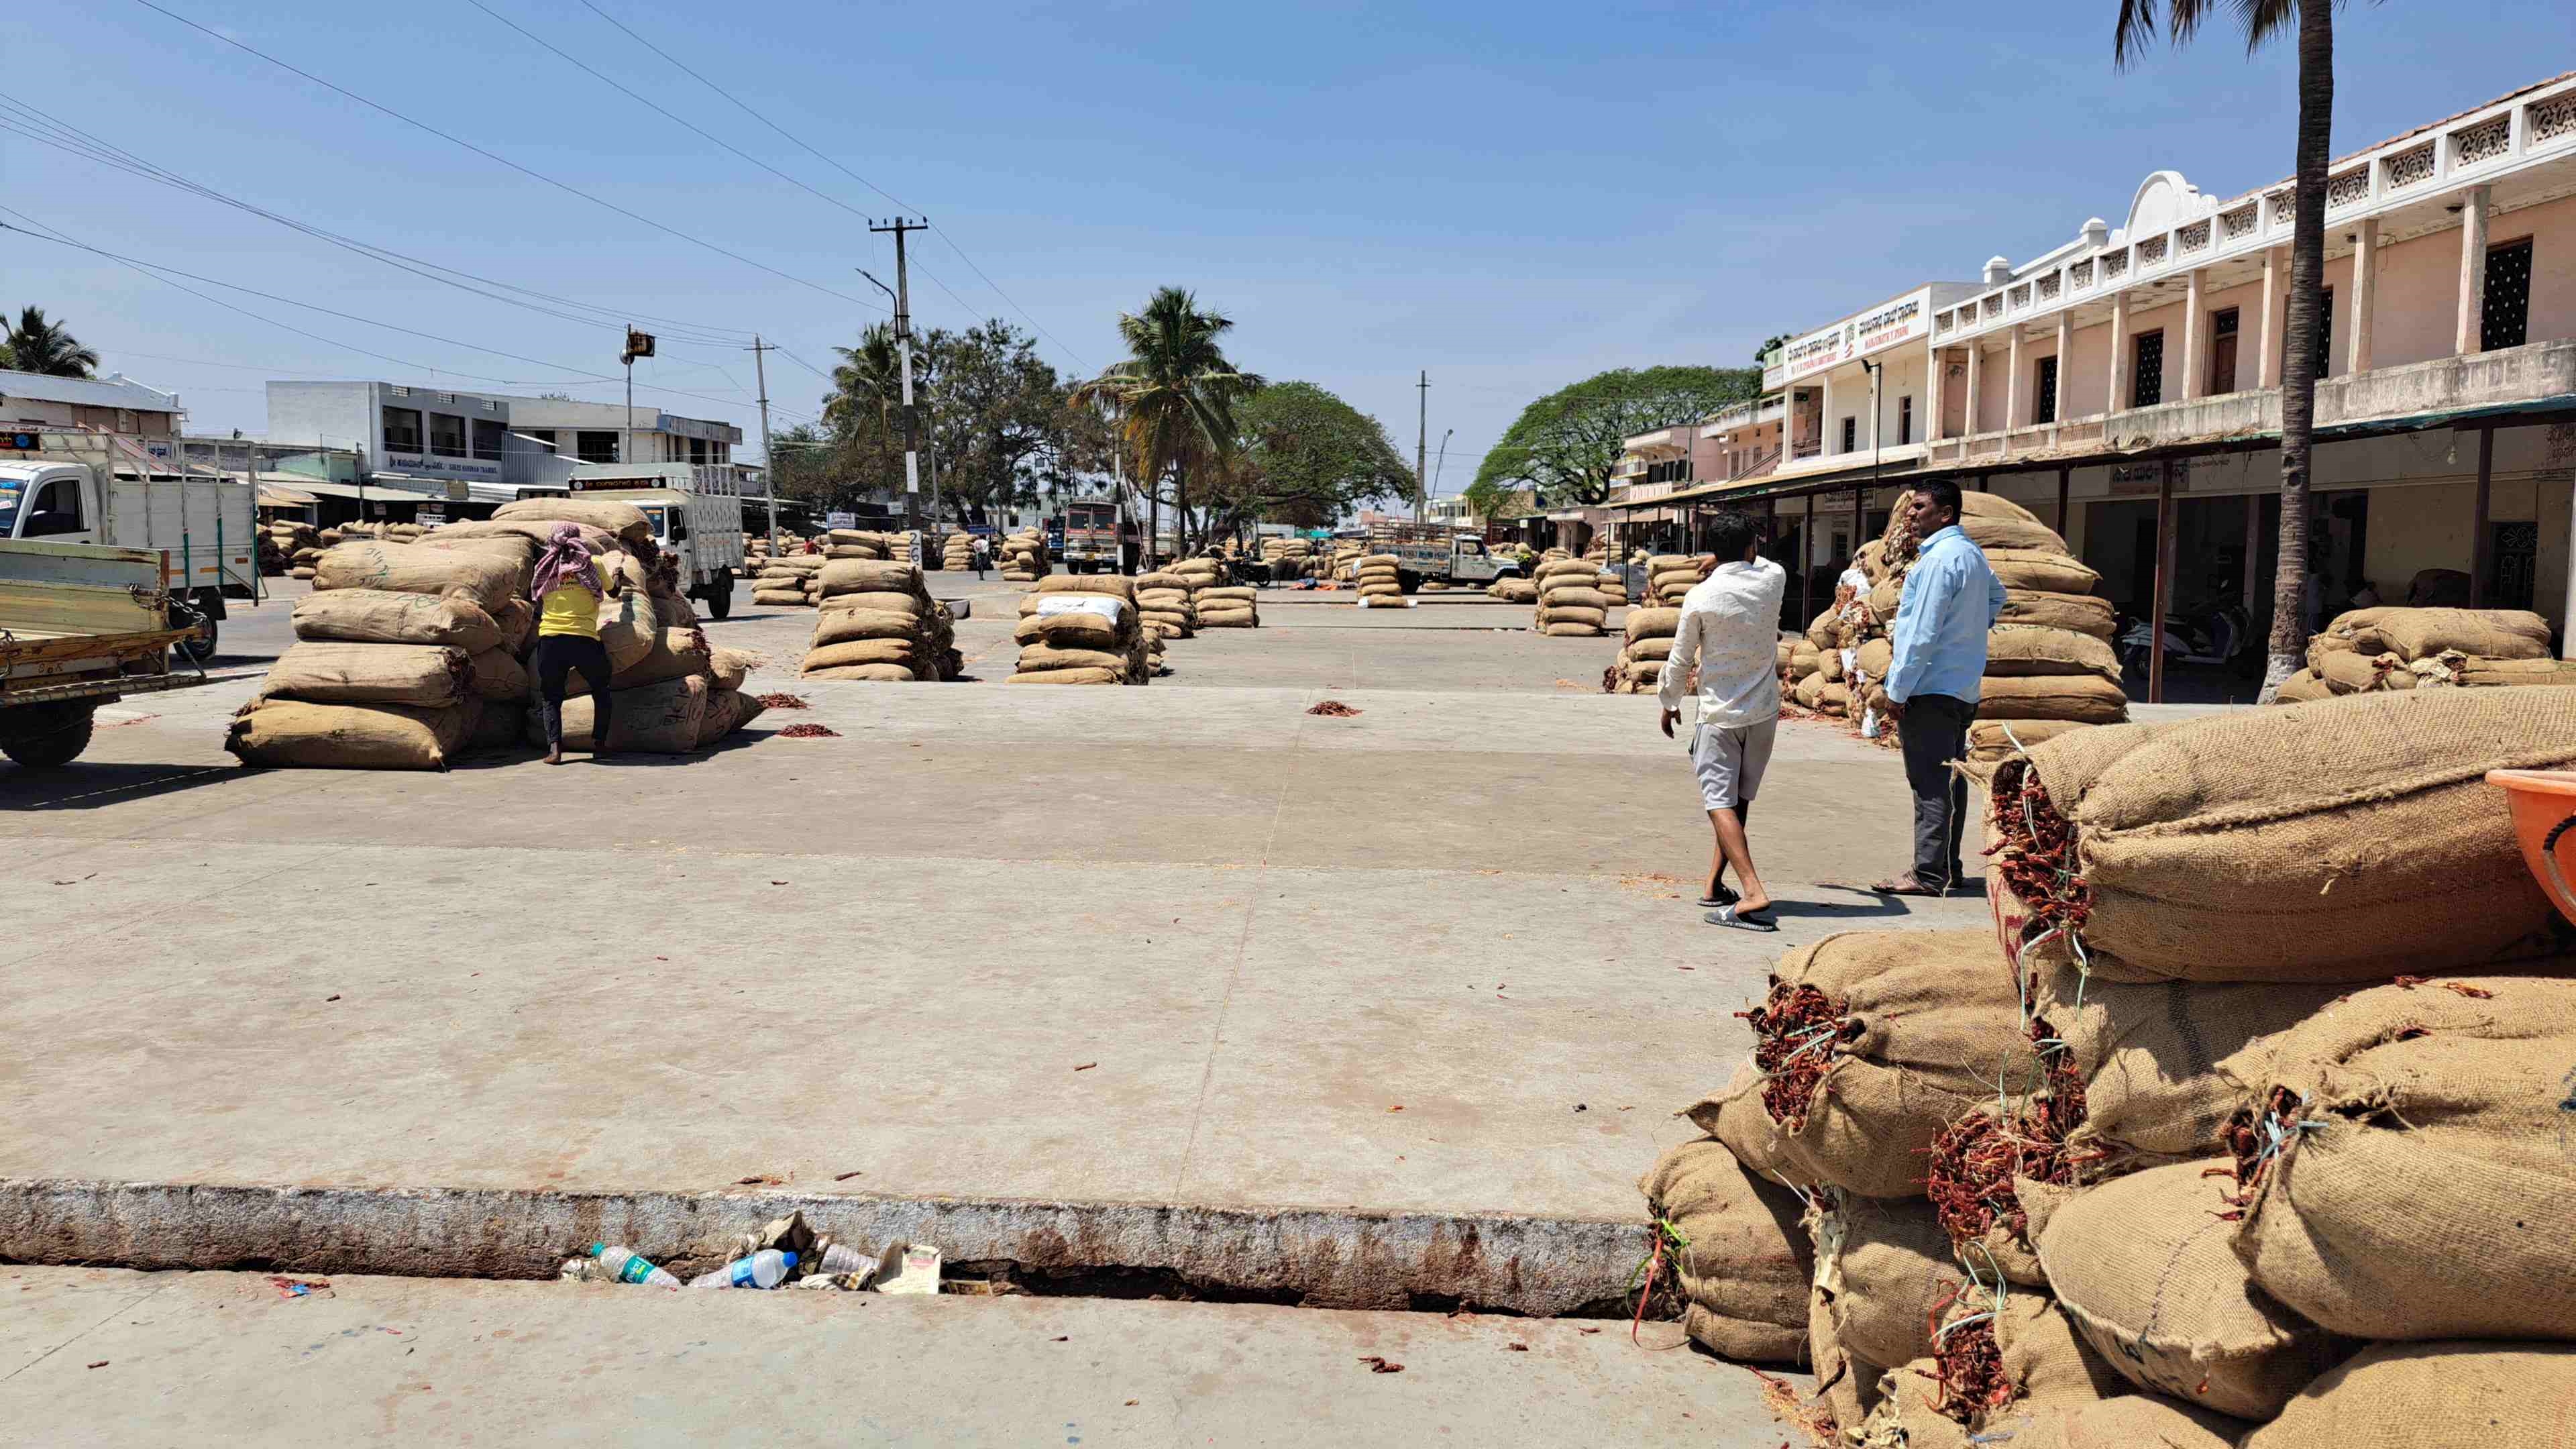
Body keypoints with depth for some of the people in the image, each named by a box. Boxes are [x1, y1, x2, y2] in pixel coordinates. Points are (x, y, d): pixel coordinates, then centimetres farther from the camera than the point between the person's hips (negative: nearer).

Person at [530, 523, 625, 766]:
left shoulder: (545, 567, 10)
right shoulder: (592, 564, 6)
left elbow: (536, 599, 24)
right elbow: (614, 591, 24)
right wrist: (618, 578, 46)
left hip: (550, 638, 1)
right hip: (584, 638, -1)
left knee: (551, 697, 13)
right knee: (601, 691, 20)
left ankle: (554, 746, -5)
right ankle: (599, 744, 16)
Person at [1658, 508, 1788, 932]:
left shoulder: (1700, 597, -11)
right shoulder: (1773, 578, -3)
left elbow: (1681, 659, -2)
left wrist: (1669, 703, 13)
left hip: (1719, 714, -4)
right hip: (1764, 711, 4)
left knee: (1720, 802, -8)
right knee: (1739, 799, 14)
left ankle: (1754, 892, -23)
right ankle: (1714, 886, 19)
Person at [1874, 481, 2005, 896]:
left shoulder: (1938, 559, -18)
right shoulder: (1972, 553, 14)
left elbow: (1922, 633, -20)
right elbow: (1997, 595, 34)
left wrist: (1897, 690, -16)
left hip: (1930, 689, -10)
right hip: (1963, 688, 10)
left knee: (1930, 784, -7)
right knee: (1950, 779, 15)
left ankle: (1929, 874, -5)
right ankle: (1949, 866, 22)